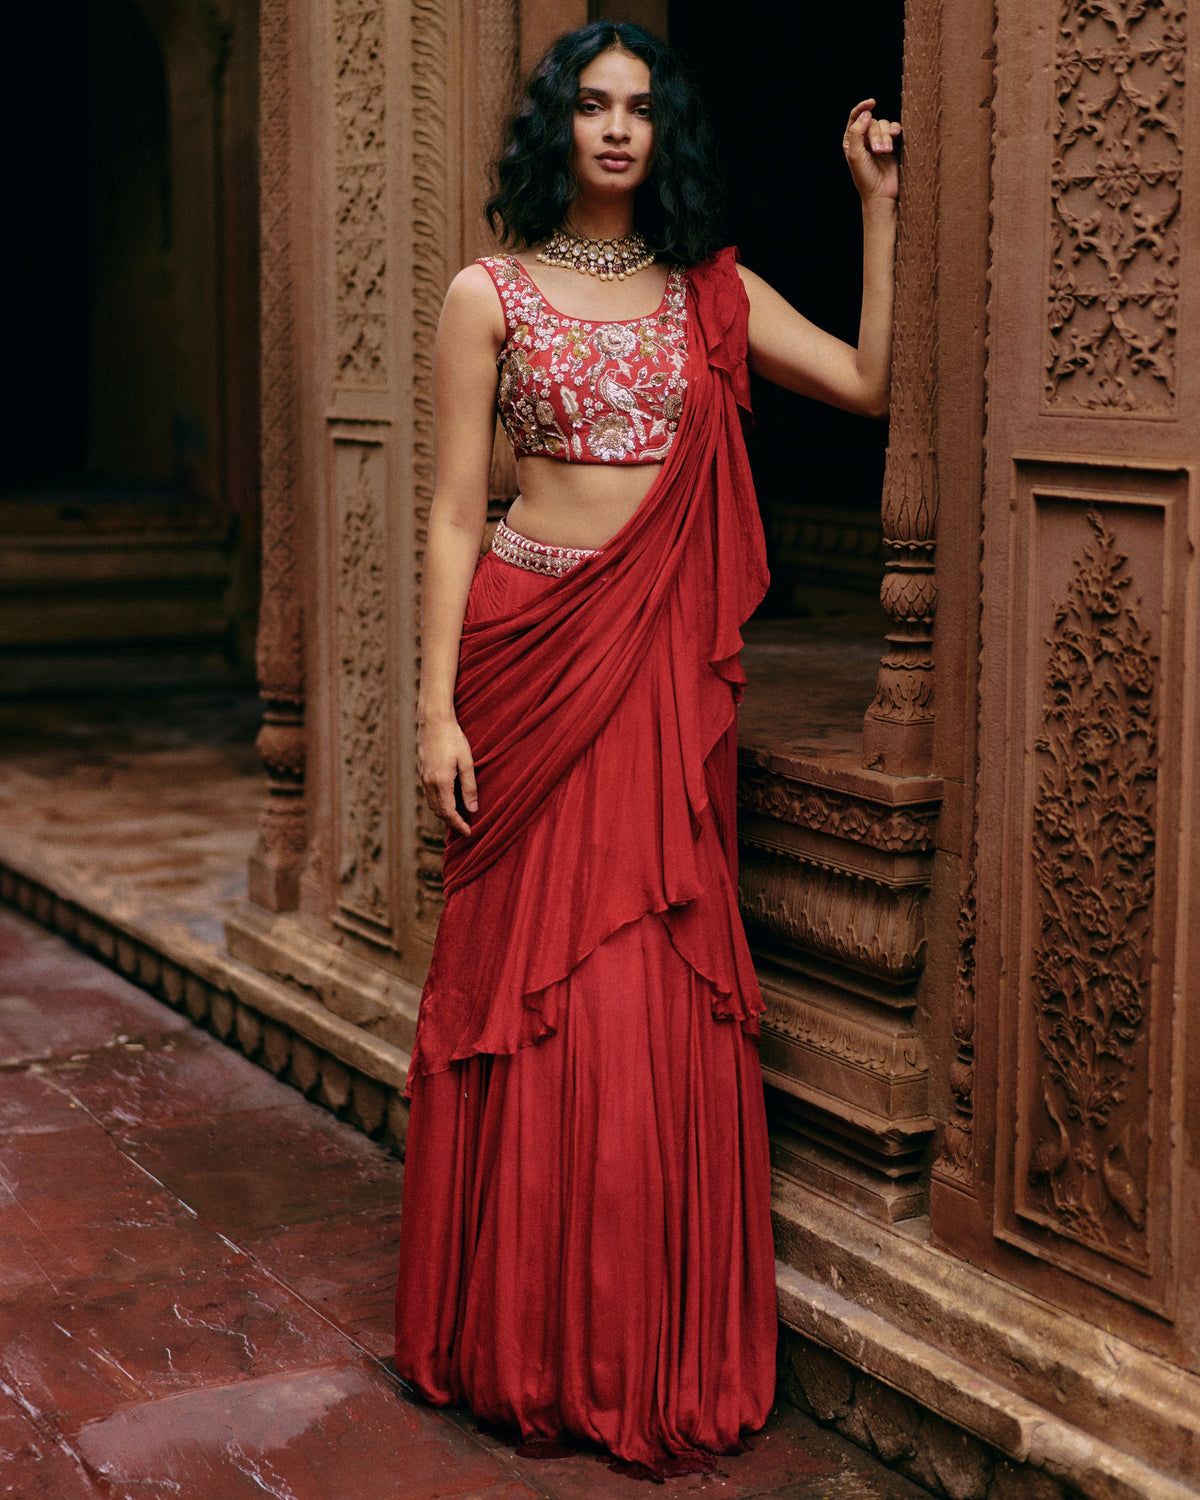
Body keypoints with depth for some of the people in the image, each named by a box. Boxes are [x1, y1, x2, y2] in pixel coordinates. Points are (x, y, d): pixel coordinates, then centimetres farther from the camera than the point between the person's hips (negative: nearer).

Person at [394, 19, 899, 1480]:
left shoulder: (713, 293, 11)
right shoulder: (490, 293, 3)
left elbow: (873, 382, 2)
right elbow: (454, 514, -1)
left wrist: (878, 206, 4)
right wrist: (436, 708, -7)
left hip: (667, 671, 2)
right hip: (531, 649, -2)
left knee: (662, 1000, 3)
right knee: (528, 986, 2)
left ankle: (660, 1348, 17)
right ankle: (528, 1339, 18)